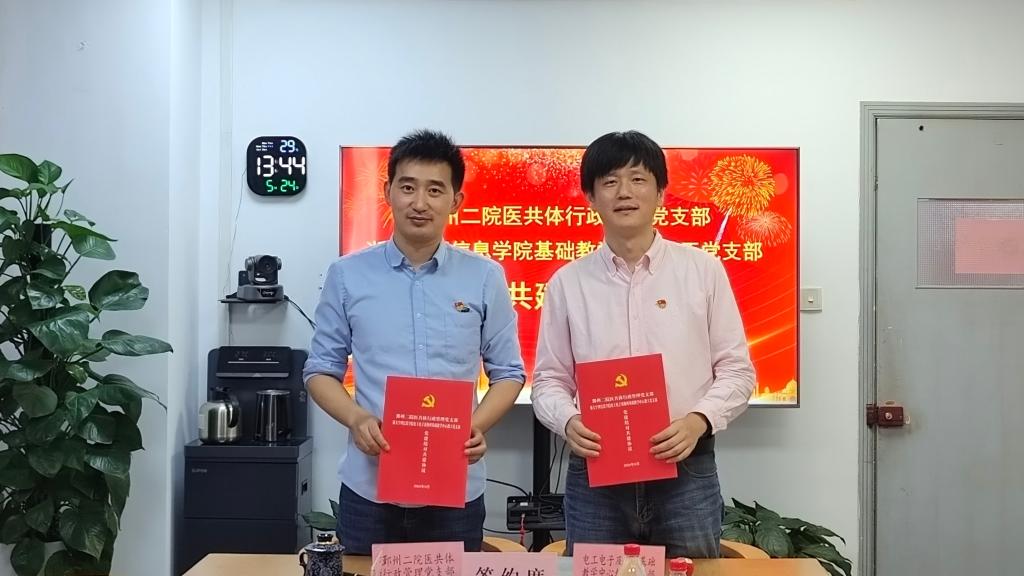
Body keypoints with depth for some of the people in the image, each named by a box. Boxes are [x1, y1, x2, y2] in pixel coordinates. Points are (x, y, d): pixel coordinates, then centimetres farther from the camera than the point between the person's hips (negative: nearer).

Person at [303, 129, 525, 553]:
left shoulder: (485, 277, 1)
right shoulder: (348, 275, 1)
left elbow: (508, 372, 7)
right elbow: (321, 370, 7)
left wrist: (477, 426, -12)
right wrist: (357, 419, -12)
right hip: (369, 488, 0)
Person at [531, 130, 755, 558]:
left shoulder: (703, 270, 2)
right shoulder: (567, 282, 4)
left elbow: (736, 370, 4)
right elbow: (549, 379, 7)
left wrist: (698, 420, -14)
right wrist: (568, 421, -14)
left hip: (686, 472, 0)